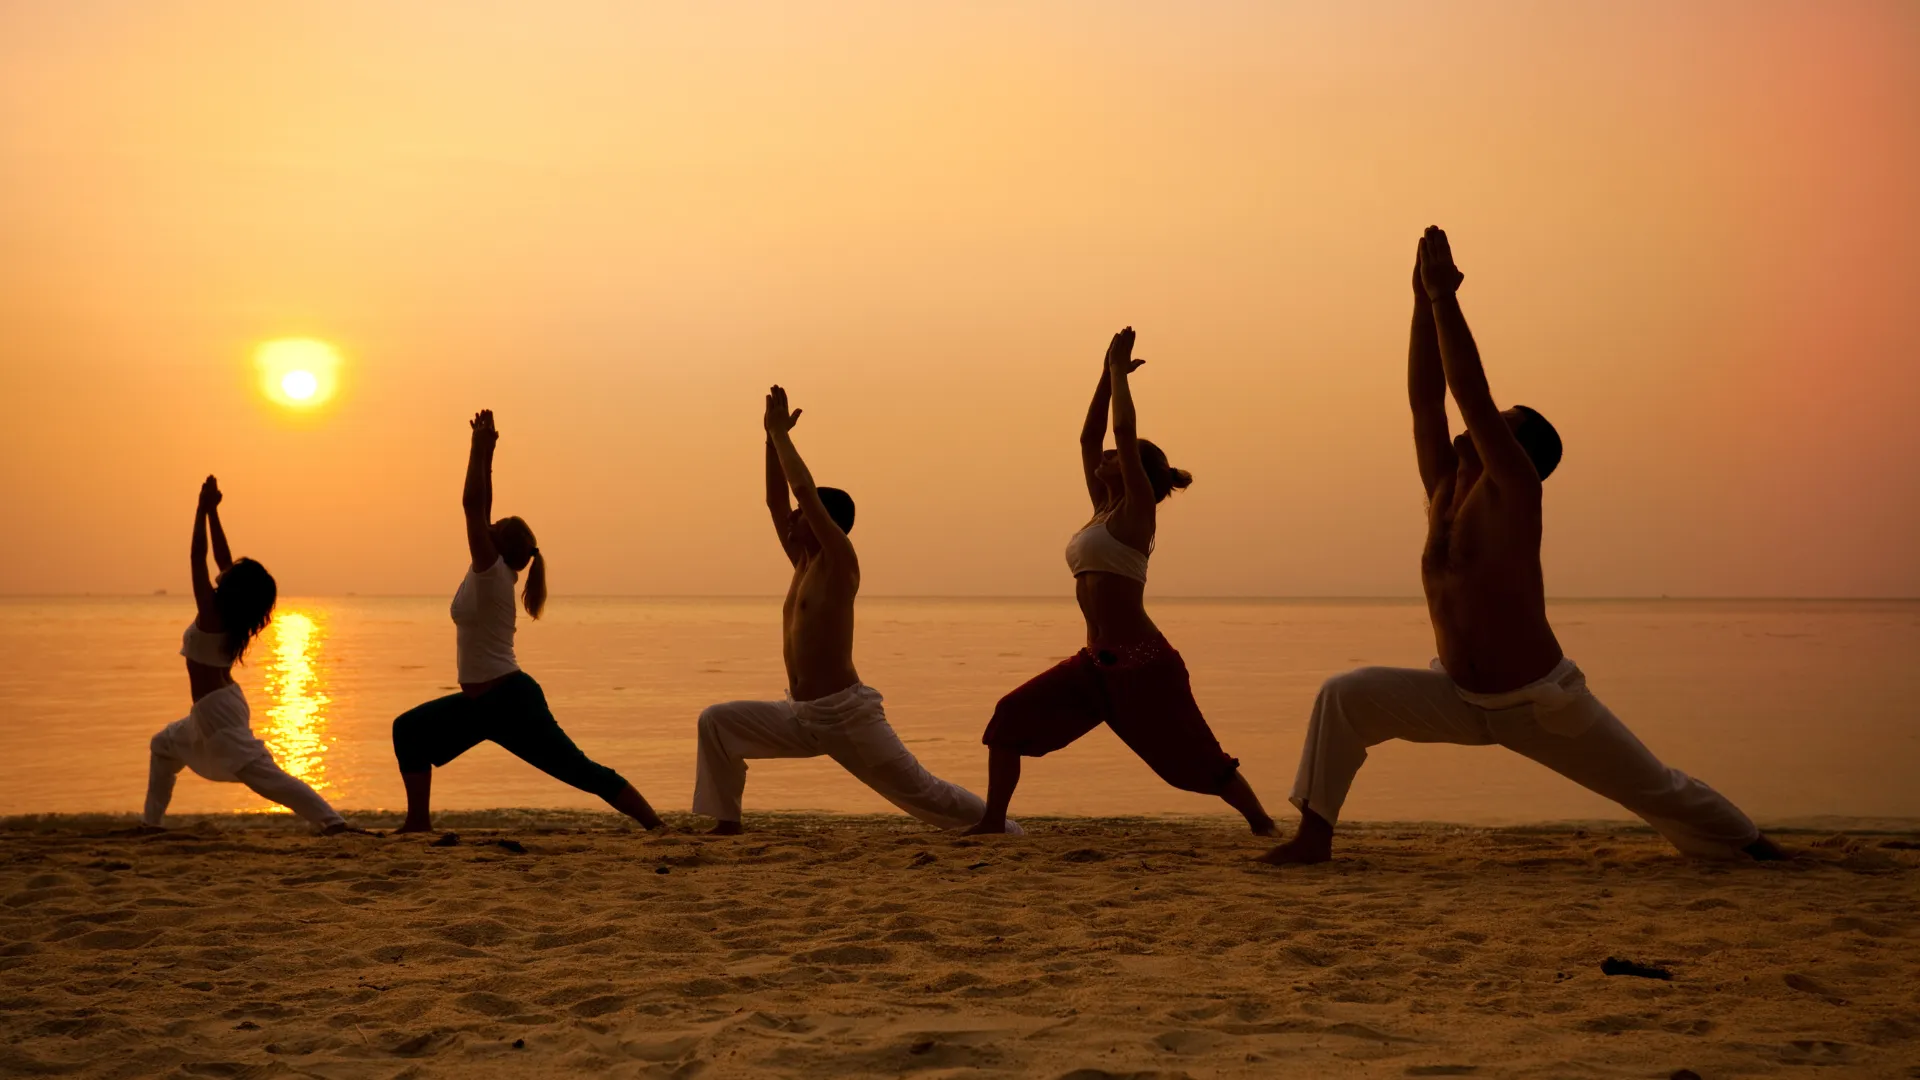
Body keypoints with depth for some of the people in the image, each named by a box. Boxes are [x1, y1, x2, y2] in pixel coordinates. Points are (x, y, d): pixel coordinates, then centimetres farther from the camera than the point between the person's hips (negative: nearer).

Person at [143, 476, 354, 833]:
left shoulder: (211, 614, -18)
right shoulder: (234, 618, 3)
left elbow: (198, 557, -17)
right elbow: (222, 558, 10)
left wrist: (203, 508, -13)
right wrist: (212, 511, 9)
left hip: (217, 710, -10)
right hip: (219, 706, 10)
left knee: (264, 773, -16)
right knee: (164, 746, 29)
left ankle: (331, 820, -27)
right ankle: (151, 821, 33)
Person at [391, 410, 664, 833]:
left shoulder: (493, 574, -14)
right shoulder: (489, 576, 9)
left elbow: (473, 504, -19)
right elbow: (479, 507, 13)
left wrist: (480, 447, -14)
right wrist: (485, 451, 12)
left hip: (510, 701, -9)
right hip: (482, 702, 10)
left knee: (583, 772, -10)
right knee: (409, 730, 9)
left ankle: (657, 827, -11)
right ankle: (418, 820, 13)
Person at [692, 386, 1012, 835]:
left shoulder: (840, 562, -9)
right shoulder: (803, 563, 13)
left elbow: (804, 489, -16)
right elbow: (775, 500, 14)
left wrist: (781, 434, -7)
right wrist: (772, 437, 10)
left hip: (847, 714, -8)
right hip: (799, 716, 8)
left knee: (922, 792, -3)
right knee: (715, 722, -2)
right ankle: (727, 825, 1)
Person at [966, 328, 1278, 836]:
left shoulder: (1136, 511, -6)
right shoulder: (1104, 510, 14)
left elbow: (1123, 431, -13)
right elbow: (1089, 435, 19)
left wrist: (1119, 372, -2)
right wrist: (1108, 373, 17)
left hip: (1143, 665, -8)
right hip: (1096, 662, 8)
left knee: (1195, 759, 0)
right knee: (1010, 718, -1)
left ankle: (1262, 823, 17)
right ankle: (992, 823, 3)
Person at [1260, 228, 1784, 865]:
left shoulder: (1514, 492, -15)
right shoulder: (1445, 491, 2)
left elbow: (1472, 394, -24)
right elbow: (1425, 399, -4)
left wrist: (1446, 297, -23)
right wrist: (1424, 301, -8)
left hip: (1542, 704, -5)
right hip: (1458, 699, 5)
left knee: (1657, 790, 8)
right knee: (1344, 698, -13)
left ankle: (1749, 844, 34)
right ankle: (1314, 836, -9)